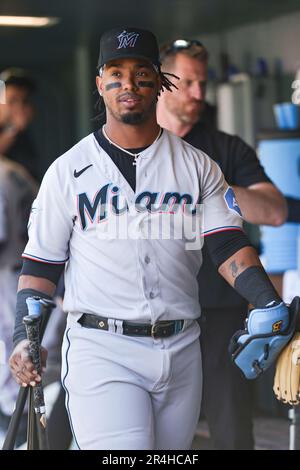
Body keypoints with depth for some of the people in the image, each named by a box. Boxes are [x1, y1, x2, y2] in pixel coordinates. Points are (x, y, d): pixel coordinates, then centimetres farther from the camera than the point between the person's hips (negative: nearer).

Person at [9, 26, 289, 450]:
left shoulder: (197, 166, 10)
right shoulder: (68, 171, 6)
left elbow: (228, 244, 1)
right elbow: (41, 264, 7)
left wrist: (269, 304, -17)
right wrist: (25, 336, -8)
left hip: (181, 350, 3)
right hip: (100, 349, -3)